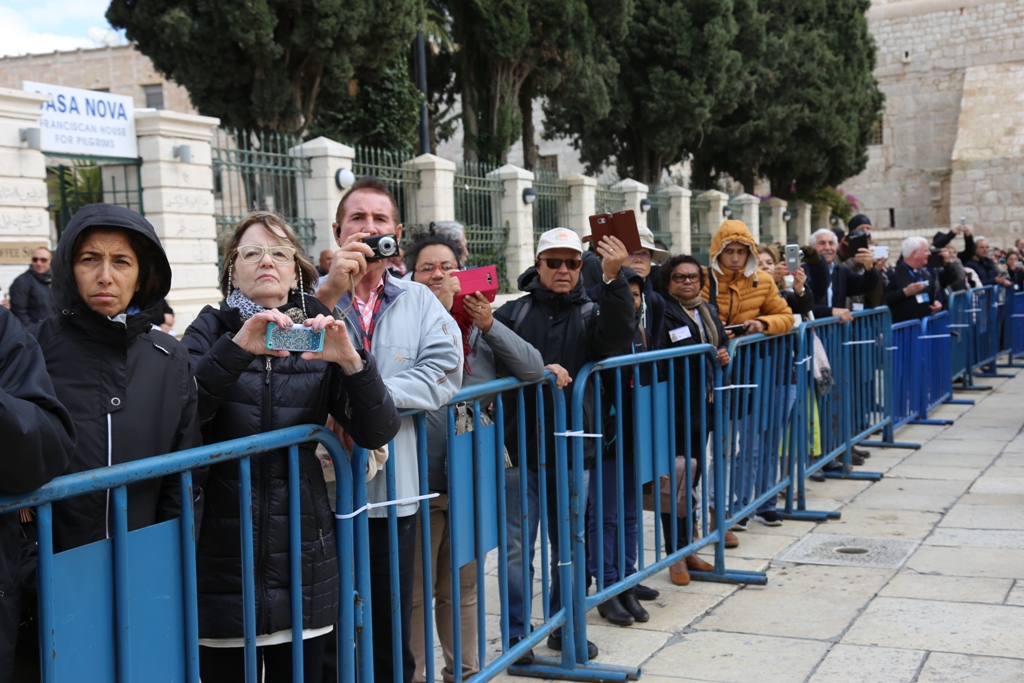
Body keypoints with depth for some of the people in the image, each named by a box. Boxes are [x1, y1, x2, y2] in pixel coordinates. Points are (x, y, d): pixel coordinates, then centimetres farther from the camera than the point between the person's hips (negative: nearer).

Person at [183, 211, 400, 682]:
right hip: (224, 558, -2)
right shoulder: (213, 330, 1)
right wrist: (236, 348, -28)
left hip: (304, 558, 2)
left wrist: (351, 361, -20)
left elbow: (378, 433, -4)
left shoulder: (316, 337, 5)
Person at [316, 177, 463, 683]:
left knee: (391, 639, 13)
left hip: (391, 490, 2)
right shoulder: (314, 294, 2)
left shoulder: (419, 301, 8)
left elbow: (444, 371, -8)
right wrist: (330, 291, -20)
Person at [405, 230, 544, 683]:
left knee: (462, 588, 19)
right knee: (413, 591, 5)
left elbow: (533, 370, -2)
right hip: (420, 481, -4)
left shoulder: (481, 326, 8)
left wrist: (489, 325, -12)